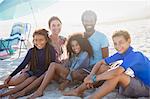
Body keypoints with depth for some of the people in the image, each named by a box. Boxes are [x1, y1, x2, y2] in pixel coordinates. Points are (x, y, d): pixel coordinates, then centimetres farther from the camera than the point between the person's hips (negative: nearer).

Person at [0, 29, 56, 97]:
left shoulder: (51, 50, -10)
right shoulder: (31, 51, 0)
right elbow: (23, 64, 3)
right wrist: (11, 76, -2)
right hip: (32, 72, 3)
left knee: (30, 80, -29)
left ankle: (7, 93, -30)